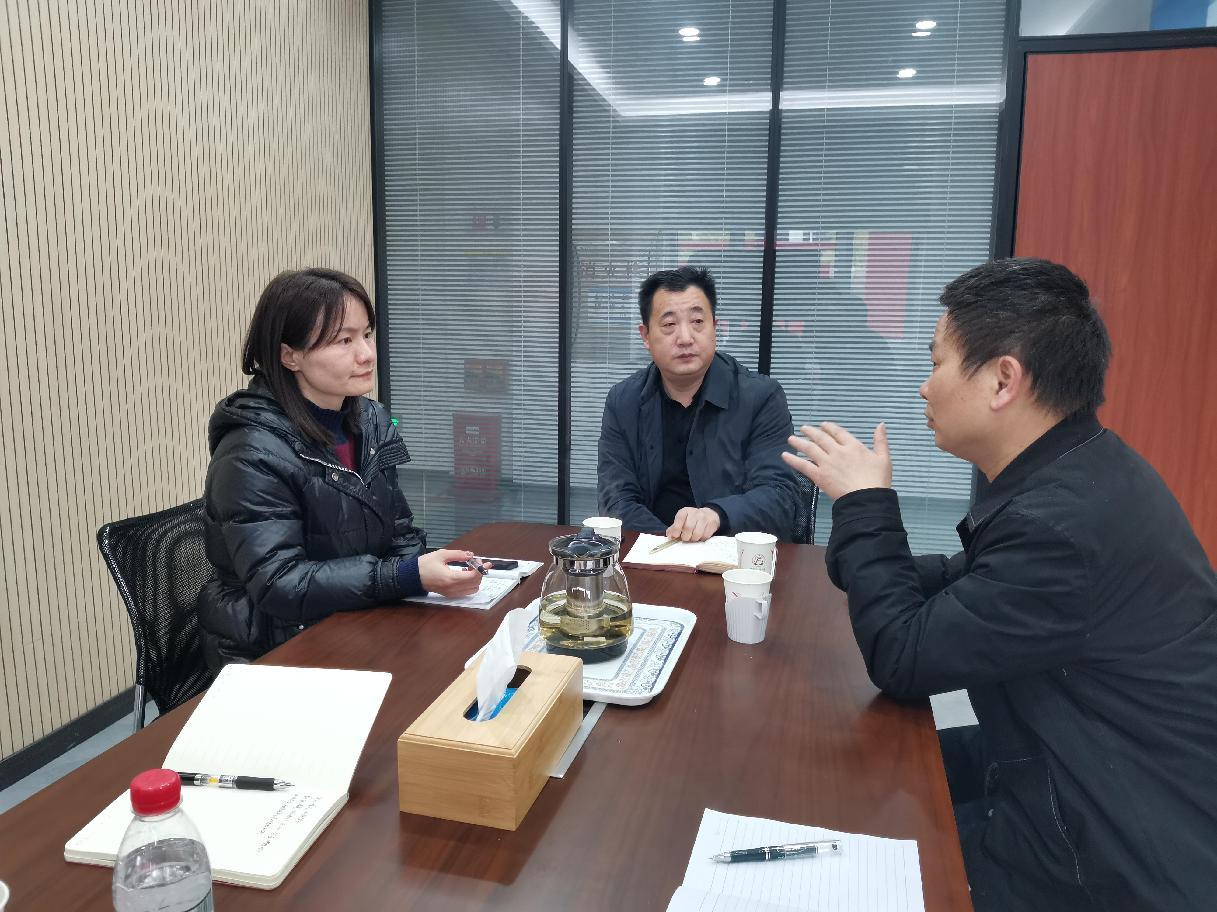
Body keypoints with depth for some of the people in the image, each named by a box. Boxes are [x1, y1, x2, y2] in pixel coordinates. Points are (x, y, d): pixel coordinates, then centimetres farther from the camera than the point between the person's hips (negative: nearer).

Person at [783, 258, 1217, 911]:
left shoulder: (1068, 519, -32)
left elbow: (903, 661, -22)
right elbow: (965, 586, 8)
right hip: (1092, 770, 8)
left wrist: (865, 503, -14)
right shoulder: (1074, 471, -1)